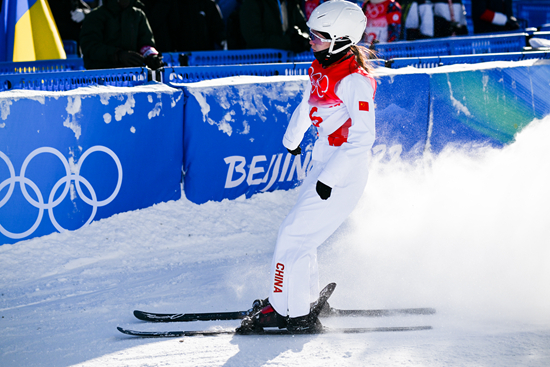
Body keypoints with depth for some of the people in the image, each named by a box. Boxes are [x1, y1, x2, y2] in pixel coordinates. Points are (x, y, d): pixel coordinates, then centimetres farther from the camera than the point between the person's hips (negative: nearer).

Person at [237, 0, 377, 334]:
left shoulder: (354, 80, -21)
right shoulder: (321, 70, 7)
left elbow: (363, 137, -26)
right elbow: (307, 107, 27)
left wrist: (330, 178, -28)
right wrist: (292, 141, 43)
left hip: (345, 174, -9)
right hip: (325, 167, 9)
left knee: (293, 237, -7)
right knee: (300, 233, 17)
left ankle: (292, 313, 3)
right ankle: (305, 297, 34)